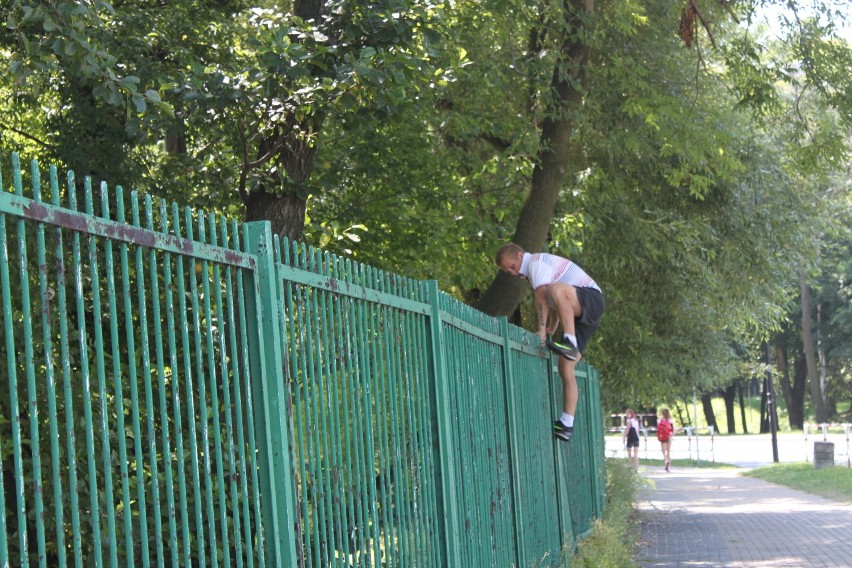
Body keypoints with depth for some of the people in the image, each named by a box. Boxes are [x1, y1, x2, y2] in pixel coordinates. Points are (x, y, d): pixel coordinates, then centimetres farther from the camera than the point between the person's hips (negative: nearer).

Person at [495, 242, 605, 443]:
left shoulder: (535, 262, -7)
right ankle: (566, 425, -3)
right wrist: (552, 328, 28)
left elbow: (542, 296, -20)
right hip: (579, 313, 10)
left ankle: (570, 342, -40)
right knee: (565, 367, 0)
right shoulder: (540, 264, 24)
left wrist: (542, 329, -23)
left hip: (592, 299, -10)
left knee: (555, 290, -40)